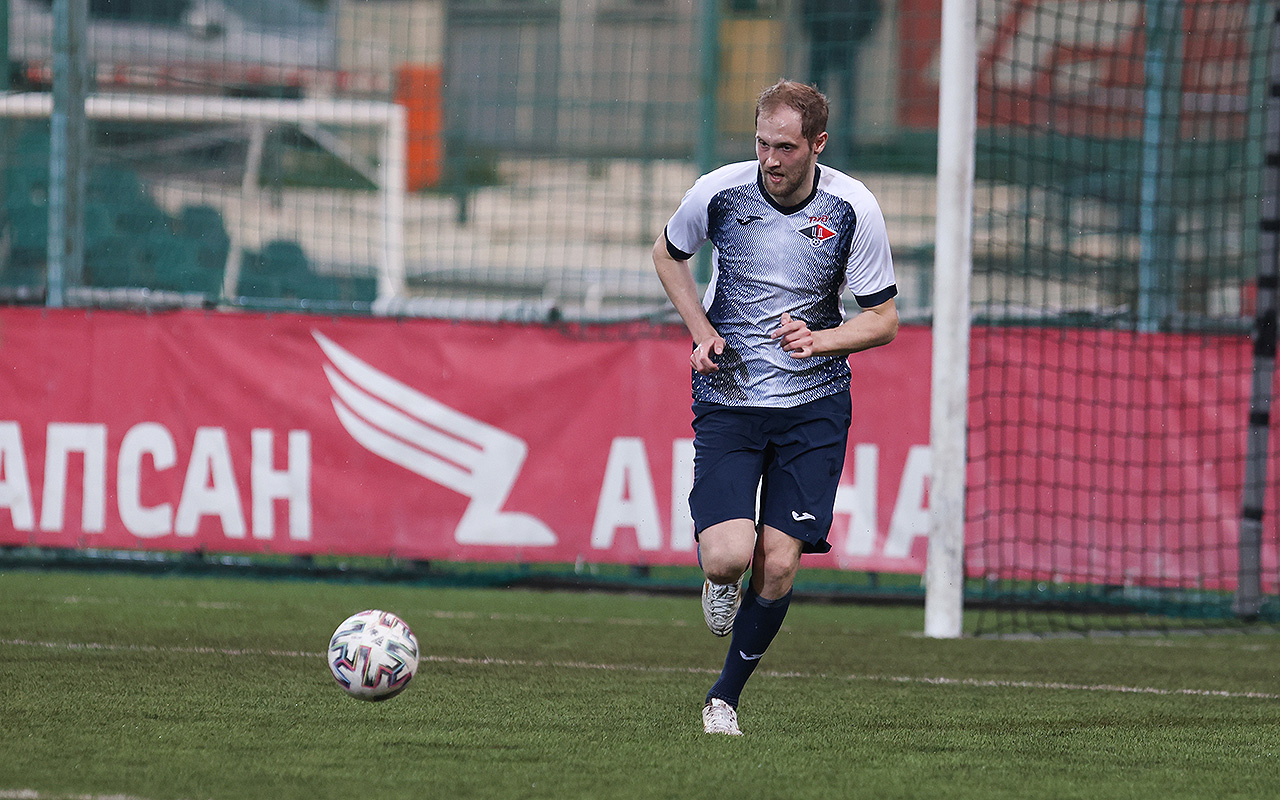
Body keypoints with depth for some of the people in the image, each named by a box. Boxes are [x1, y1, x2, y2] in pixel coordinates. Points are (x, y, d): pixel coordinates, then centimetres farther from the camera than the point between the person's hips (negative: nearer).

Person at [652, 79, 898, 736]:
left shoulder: (852, 208, -10)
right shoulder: (718, 192, -9)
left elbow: (883, 320, -1)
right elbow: (668, 253, 13)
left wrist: (819, 340, -20)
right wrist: (702, 331, -1)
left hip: (814, 403, 1)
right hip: (727, 398, 0)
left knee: (778, 566, -6)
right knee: (727, 555, -18)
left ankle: (726, 697, 14)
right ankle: (720, 582, 21)